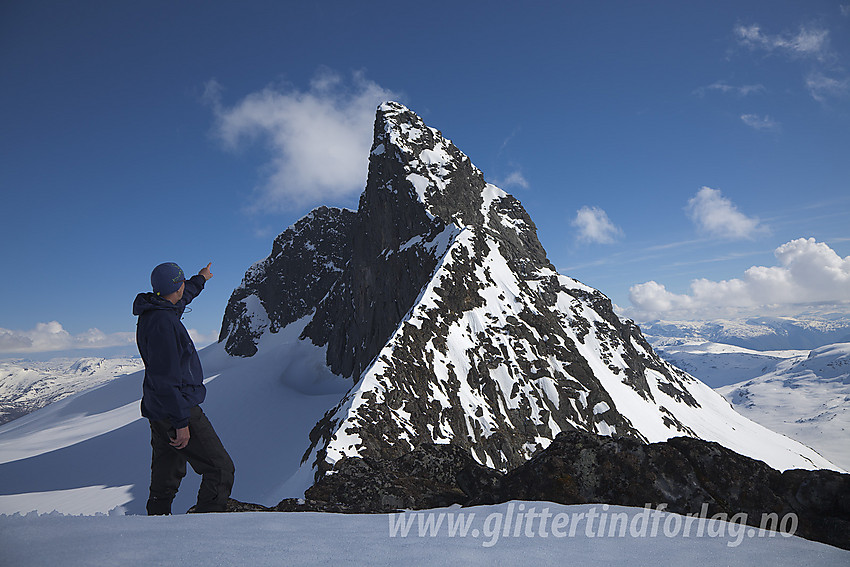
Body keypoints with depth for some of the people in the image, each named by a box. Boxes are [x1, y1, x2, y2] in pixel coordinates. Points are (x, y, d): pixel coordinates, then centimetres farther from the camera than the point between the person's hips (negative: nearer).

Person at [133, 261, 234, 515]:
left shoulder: (152, 312, 8)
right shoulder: (163, 322, -22)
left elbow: (180, 298, 33)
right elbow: (166, 378, -25)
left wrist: (200, 280, 50)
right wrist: (181, 422, -22)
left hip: (157, 412, 10)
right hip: (176, 410, -10)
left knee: (166, 474, 20)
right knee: (220, 469, -5)